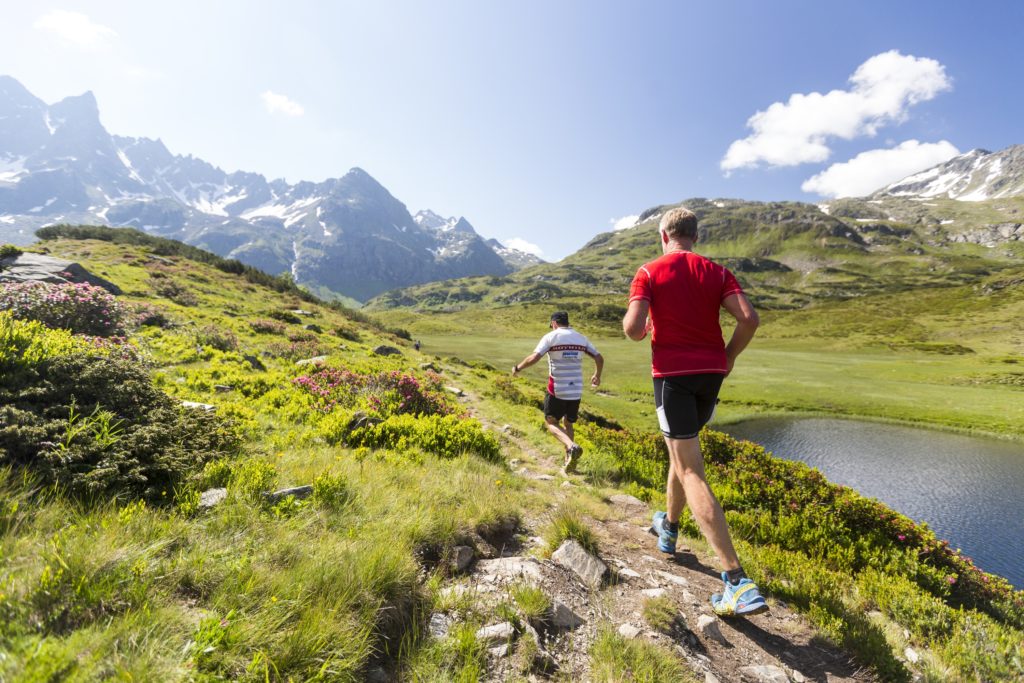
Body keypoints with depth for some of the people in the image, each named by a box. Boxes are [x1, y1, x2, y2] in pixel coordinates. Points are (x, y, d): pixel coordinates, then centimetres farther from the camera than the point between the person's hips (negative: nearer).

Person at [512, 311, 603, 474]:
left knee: (550, 421, 11)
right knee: (568, 423, 21)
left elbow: (533, 358, -16)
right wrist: (597, 376, 28)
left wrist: (517, 367, 0)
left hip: (557, 390, -4)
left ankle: (571, 447, -13)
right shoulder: (581, 338, 8)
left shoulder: (551, 337, -6)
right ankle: (569, 461, 18)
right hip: (576, 391, 5)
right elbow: (599, 358, 11)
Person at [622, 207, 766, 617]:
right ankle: (669, 528, 43)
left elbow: (633, 328, -15)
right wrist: (727, 358, 8)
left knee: (691, 472, -6)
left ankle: (737, 581, -12)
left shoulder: (649, 272, -3)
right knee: (683, 448, 25)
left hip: (672, 373, -5)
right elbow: (749, 318, -6)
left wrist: (644, 331, 9)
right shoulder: (716, 272, 7)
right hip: (711, 372, 6)